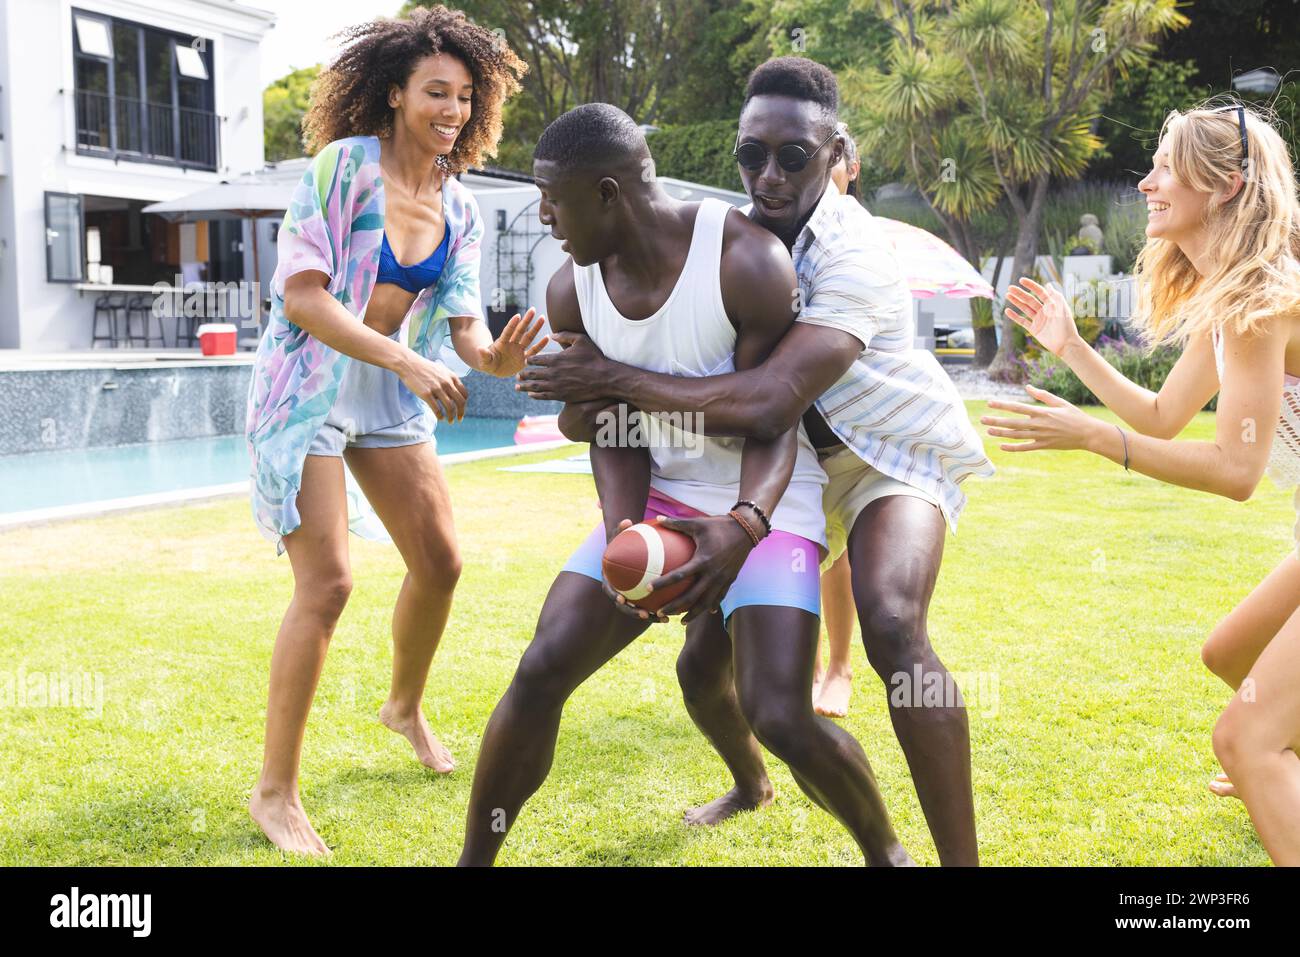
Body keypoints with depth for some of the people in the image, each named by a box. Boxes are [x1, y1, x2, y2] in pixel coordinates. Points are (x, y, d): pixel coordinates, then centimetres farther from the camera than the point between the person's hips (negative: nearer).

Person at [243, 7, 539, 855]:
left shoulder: (460, 209, 3)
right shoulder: (343, 166, -16)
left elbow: (463, 322, 1)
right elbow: (300, 292, -21)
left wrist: (493, 357, -23)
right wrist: (408, 362, -29)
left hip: (390, 397, 7)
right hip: (307, 384, -6)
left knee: (441, 562, 8)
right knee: (327, 584, -14)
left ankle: (406, 706, 37)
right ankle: (275, 791, 0)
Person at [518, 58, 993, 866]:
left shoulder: (854, 254, -29)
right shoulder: (740, 235, -5)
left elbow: (768, 404, -41)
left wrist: (615, 379, -33)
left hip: (895, 454, -6)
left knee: (892, 625, -37)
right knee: (702, 663, 7)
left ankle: (962, 857, -25)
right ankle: (750, 785, 42)